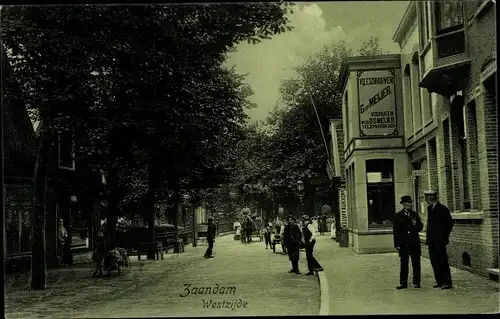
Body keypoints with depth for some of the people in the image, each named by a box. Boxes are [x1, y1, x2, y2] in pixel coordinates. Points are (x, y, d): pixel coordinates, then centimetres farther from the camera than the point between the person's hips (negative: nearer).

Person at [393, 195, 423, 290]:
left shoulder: (415, 214, 9)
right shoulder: (398, 216, 1)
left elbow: (420, 228, 12)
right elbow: (395, 231, -1)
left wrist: (416, 225, -12)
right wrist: (397, 244, -6)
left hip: (415, 243, 2)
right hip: (403, 244, -2)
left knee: (416, 263, 4)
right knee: (403, 264, 4)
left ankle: (416, 282, 13)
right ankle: (403, 283, 10)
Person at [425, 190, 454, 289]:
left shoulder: (442, 209, -9)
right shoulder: (430, 208, 15)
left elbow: (450, 223, -8)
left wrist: (444, 236, -9)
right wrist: (428, 238, 12)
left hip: (439, 240, -8)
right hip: (432, 240, 8)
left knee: (442, 262, -6)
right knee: (434, 262, 9)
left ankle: (447, 282, -1)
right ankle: (440, 281, 16)